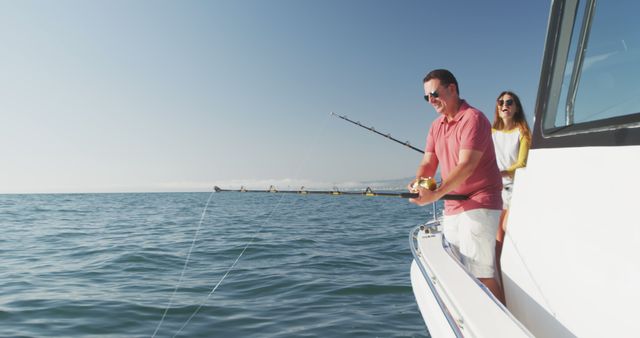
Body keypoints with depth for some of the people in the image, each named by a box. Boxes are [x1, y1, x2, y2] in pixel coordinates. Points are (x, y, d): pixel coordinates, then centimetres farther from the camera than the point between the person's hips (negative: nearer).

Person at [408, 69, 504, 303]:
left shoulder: (473, 119, -11)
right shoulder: (436, 126, 15)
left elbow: (466, 165, -21)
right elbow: (428, 163, 10)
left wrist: (435, 194, -30)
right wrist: (418, 182, -12)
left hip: (478, 206, -8)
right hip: (451, 209, 8)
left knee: (482, 275, -10)